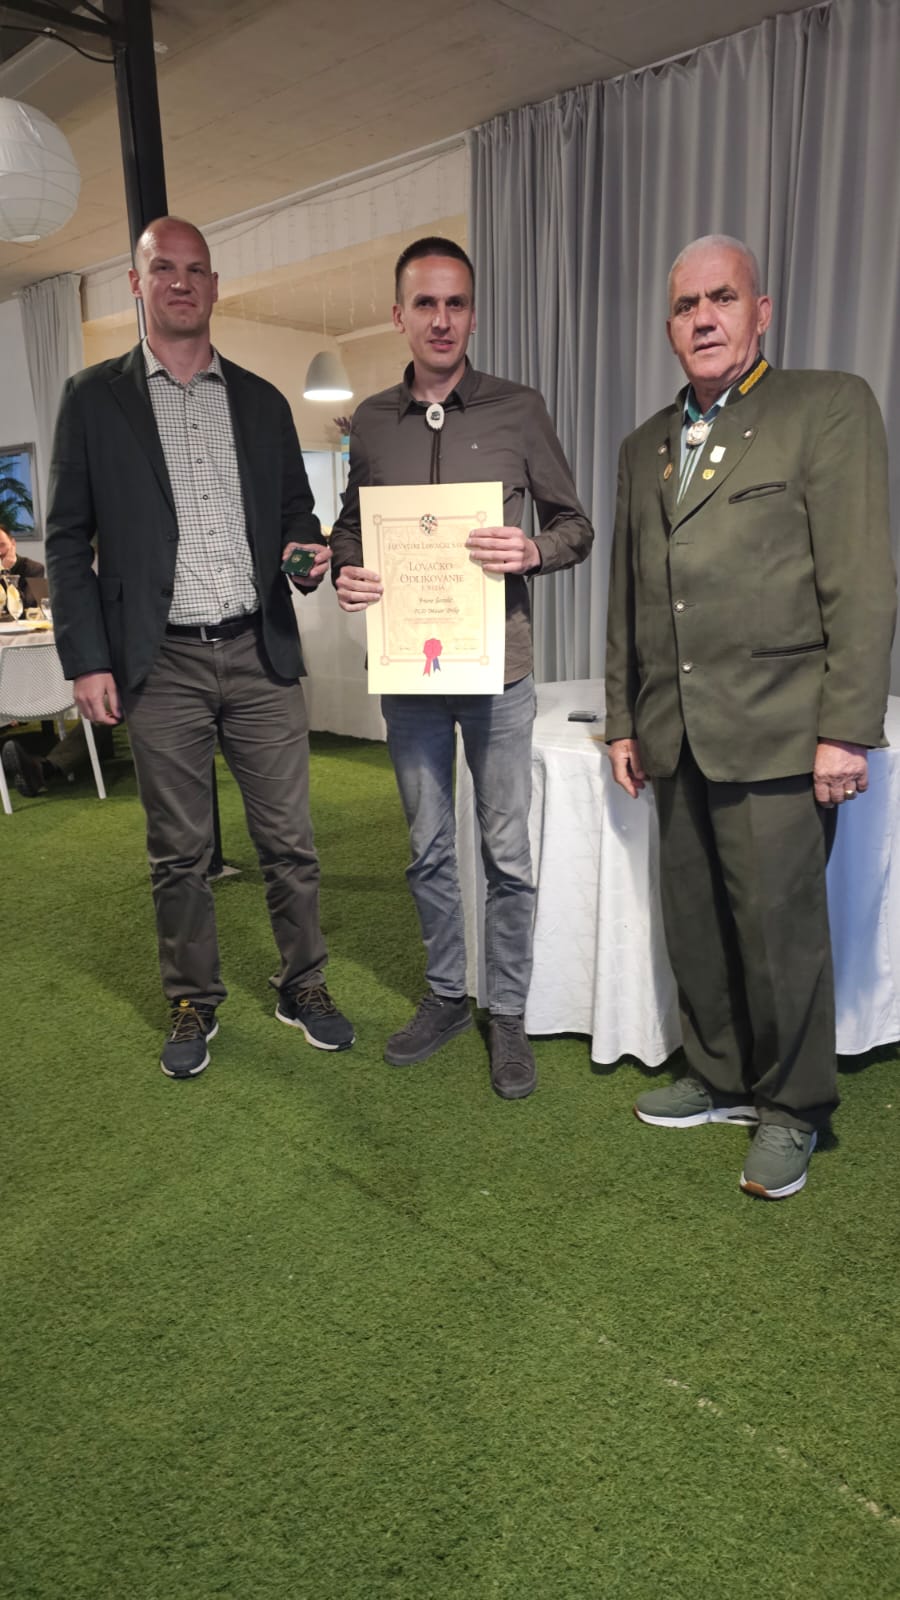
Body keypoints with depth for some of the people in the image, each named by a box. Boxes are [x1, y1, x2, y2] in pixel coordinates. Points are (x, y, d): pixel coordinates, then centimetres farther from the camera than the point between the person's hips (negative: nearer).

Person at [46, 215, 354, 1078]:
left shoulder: (262, 401, 13)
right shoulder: (94, 396, 5)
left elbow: (295, 515, 18)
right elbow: (68, 538, 2)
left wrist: (309, 555, -6)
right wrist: (86, 659, -5)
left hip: (260, 656, 2)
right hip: (161, 666, -1)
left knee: (288, 839, 5)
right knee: (178, 852, 8)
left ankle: (303, 987, 24)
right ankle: (193, 1004, 24)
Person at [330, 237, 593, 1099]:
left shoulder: (519, 409, 0)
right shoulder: (371, 421, 8)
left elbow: (575, 525, 3)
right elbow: (349, 525, 16)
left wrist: (533, 551, -19)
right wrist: (346, 572, -6)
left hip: (496, 664, -2)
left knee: (507, 850, 3)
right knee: (428, 848, 13)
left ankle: (508, 1013, 20)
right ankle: (445, 996, 31)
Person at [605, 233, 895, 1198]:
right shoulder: (644, 448, 18)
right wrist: (623, 720, 15)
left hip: (776, 735, -5)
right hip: (677, 738, 6)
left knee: (779, 929, 0)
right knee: (694, 927, 12)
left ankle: (790, 1109, 20)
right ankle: (719, 1078, 32)